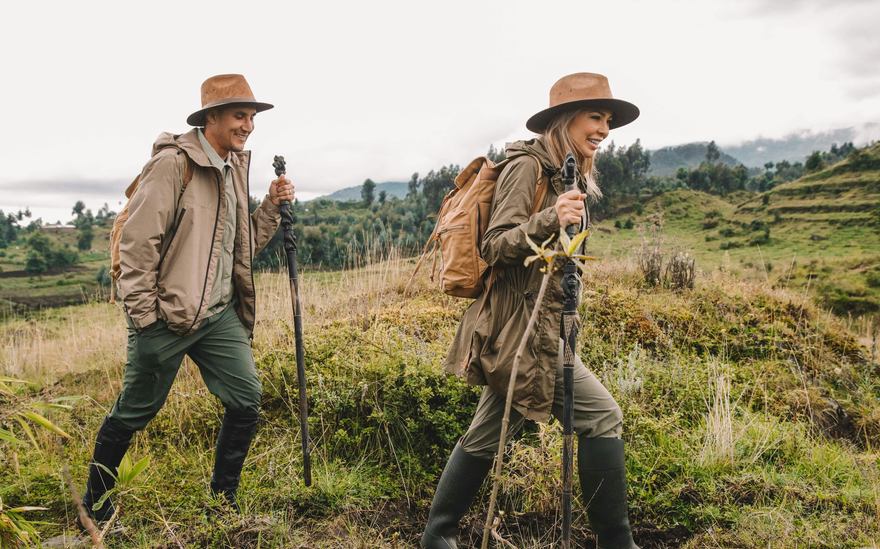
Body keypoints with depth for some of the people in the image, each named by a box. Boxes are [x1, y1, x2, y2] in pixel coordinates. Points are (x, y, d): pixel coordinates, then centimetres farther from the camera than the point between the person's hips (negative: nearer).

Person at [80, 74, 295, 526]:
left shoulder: (234, 168, 13)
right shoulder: (173, 163, -13)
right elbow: (138, 242, -15)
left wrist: (272, 206, 2)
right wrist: (144, 315, -16)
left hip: (220, 313, 7)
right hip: (166, 316, -7)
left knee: (247, 397, 0)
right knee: (134, 412, 7)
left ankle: (223, 502, 18)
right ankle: (95, 505, 31)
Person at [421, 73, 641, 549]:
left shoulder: (568, 175, 17)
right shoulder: (528, 167, -11)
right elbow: (494, 246, -18)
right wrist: (550, 219, -30)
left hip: (537, 326, 10)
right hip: (519, 326, -10)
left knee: (488, 434, 14)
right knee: (601, 415, -8)